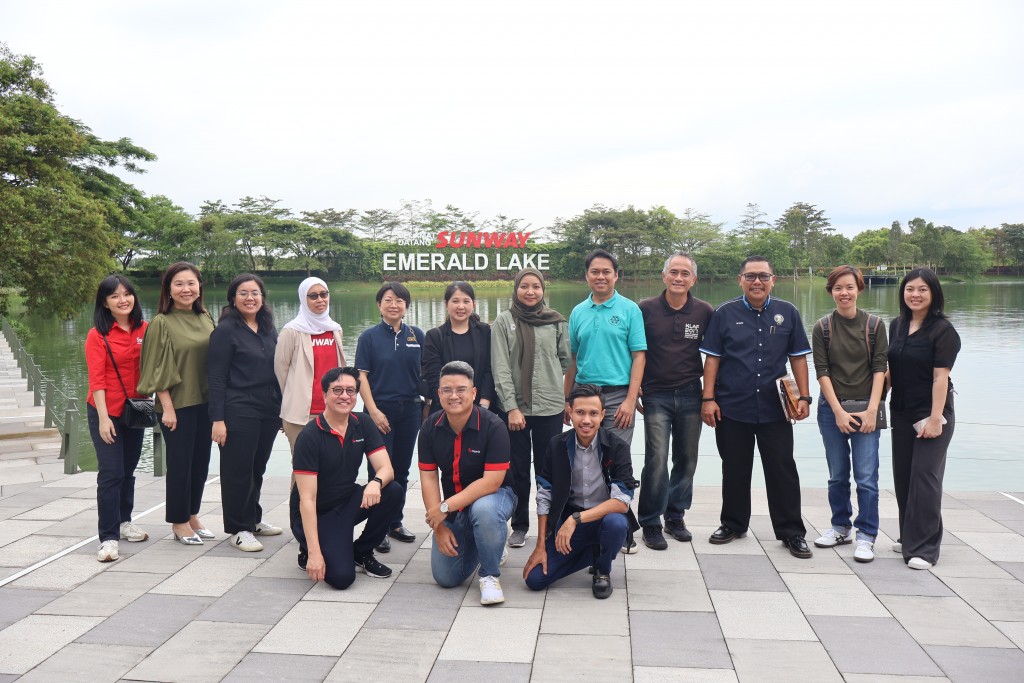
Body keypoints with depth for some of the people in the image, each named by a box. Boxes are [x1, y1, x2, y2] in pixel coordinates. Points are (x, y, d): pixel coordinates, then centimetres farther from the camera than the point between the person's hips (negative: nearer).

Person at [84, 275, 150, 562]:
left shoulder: (145, 330, 1)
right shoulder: (97, 335, -9)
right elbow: (96, 380, -12)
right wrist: (103, 418, -17)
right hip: (107, 413, -4)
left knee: (128, 470, 16)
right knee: (111, 473, -7)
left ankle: (124, 522, 32)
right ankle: (108, 538, -3)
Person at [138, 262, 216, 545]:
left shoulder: (206, 318, 7)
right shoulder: (161, 323, -9)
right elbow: (158, 370, -11)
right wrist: (167, 407, -14)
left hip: (205, 402, 6)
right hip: (177, 404, -6)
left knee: (200, 461, 12)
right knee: (180, 463, 3)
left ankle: (192, 515, 27)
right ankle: (179, 523, 17)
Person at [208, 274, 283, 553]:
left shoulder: (269, 330, 12)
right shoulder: (226, 330, -6)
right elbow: (217, 378, -9)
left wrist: (281, 409, 15)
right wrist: (217, 419, -15)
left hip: (268, 412, 6)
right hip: (239, 412, -6)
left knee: (257, 468, 15)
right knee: (238, 470, 2)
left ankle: (253, 519, 29)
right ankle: (239, 529, 13)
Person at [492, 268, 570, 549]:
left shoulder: (556, 321, 5)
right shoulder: (504, 321, 0)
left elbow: (566, 361, 10)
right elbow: (500, 368, -5)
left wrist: (569, 399, 6)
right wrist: (511, 407, -11)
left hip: (551, 407, 1)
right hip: (515, 407, -1)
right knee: (518, 470, 7)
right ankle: (519, 525, 21)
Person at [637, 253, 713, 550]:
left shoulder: (705, 312, 2)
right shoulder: (646, 309, -2)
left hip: (690, 395, 3)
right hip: (656, 396, -2)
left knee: (687, 460, 10)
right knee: (657, 461, -7)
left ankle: (675, 517, 26)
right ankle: (650, 524, 6)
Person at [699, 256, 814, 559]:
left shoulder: (787, 313, 4)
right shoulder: (725, 313, 1)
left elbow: (798, 358, 7)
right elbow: (712, 358, 1)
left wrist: (803, 397, 0)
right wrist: (708, 398, -5)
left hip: (775, 409, 1)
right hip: (732, 407, 0)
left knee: (783, 470, 5)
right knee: (734, 471, 12)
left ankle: (791, 531, 16)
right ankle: (733, 524, 27)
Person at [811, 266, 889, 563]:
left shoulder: (874, 325, 1)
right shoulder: (822, 327, 2)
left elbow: (879, 369, -2)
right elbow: (821, 371, -2)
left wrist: (872, 410, -11)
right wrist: (838, 411, -9)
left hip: (865, 408, -1)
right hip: (832, 408, 1)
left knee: (866, 476, -5)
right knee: (837, 475, 10)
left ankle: (866, 536, 5)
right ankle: (840, 527, 25)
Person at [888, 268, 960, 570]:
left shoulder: (942, 330, -11)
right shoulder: (897, 326, 8)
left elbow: (940, 376, -16)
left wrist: (935, 418, -20)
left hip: (930, 413, -6)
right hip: (901, 413, 7)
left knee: (924, 477, -6)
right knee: (902, 475, 12)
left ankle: (923, 548, 0)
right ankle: (909, 537, 26)